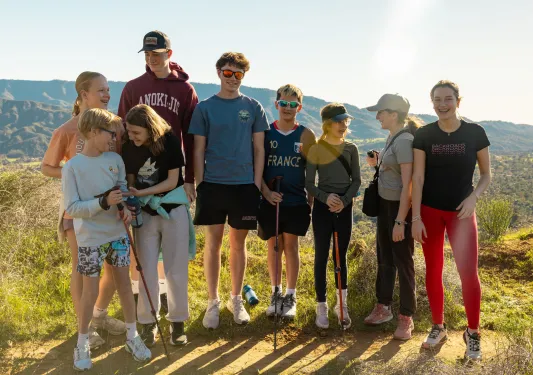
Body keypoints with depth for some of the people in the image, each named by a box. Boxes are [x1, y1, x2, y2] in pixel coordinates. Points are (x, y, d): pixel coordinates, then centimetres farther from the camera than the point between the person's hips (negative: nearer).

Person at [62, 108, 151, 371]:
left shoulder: (115, 160, 0)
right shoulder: (72, 167, -13)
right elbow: (71, 209, -15)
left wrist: (126, 209, -10)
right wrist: (103, 203, -26)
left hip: (118, 234, 4)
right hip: (90, 240, -4)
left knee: (125, 286, 12)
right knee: (90, 293, 5)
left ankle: (132, 337, 28)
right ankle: (82, 344, 25)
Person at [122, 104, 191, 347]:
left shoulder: (170, 141, -15)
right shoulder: (128, 147, -6)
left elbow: (172, 181, -15)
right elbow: (130, 182, 2)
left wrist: (141, 193, -23)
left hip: (173, 211, -2)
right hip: (145, 214, 3)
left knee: (176, 270, 4)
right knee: (146, 271, 4)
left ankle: (177, 322, 20)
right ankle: (148, 323, 19)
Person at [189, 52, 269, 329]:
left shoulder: (253, 108, 5)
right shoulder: (205, 108, 3)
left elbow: (259, 149, 5)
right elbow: (199, 150, 3)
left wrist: (257, 183, -1)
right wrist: (199, 183, -3)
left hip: (244, 185, 1)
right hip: (212, 184, 0)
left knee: (238, 243, 10)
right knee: (213, 242, 5)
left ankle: (236, 299, 25)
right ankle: (213, 301, 19)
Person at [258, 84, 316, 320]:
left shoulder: (305, 135, 2)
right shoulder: (265, 132, 2)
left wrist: (312, 198, 3)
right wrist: (266, 191, -10)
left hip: (296, 201, 0)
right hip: (270, 200, 1)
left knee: (290, 246, 3)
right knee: (274, 246, 8)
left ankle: (290, 296, 15)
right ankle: (276, 294, 20)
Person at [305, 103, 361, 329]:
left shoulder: (351, 149, 3)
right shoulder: (316, 149, -4)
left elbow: (356, 180, 3)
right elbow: (309, 183, -4)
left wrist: (344, 200, -14)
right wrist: (325, 198, -21)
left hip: (344, 208, 2)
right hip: (322, 208, -2)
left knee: (341, 257, 10)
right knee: (321, 257, 3)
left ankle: (342, 305, 22)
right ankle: (321, 307, 13)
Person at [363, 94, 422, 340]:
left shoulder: (405, 141, -19)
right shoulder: (392, 137, 10)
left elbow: (408, 184, -22)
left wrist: (400, 221, -23)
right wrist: (376, 163, 2)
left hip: (401, 207, -9)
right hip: (385, 203, 9)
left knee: (403, 262, 1)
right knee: (384, 258, 17)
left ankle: (406, 318, 14)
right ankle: (383, 307, 31)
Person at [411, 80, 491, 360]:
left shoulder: (475, 132, -4)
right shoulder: (424, 135, -3)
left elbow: (486, 174, 4)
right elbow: (418, 177, -5)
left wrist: (473, 197, -16)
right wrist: (416, 217, -10)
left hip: (461, 212, -1)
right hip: (429, 212, 1)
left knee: (468, 272, -4)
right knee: (433, 269, 9)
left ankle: (473, 333, 16)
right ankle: (438, 327, 25)